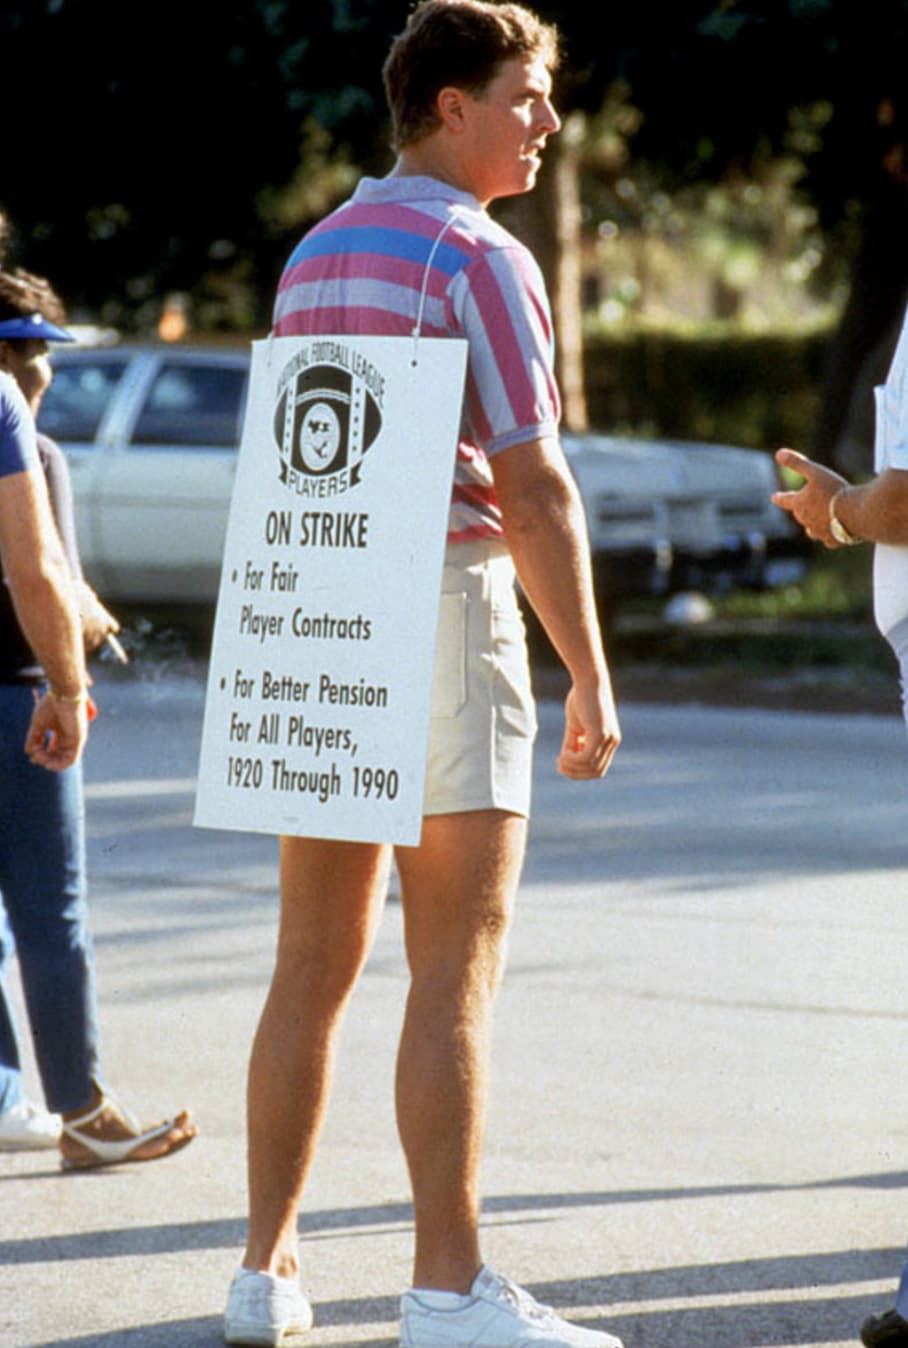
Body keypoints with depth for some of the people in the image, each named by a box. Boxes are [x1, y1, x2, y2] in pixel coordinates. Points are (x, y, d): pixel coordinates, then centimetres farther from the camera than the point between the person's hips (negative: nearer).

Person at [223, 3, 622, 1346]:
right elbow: (534, 491, -14)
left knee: (313, 967, 11)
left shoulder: (313, 255, 15)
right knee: (456, 973, -5)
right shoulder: (477, 258, -10)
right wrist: (592, 681, -9)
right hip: (442, 618, -7)